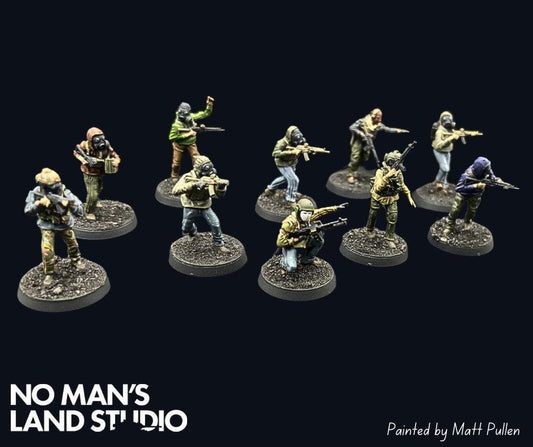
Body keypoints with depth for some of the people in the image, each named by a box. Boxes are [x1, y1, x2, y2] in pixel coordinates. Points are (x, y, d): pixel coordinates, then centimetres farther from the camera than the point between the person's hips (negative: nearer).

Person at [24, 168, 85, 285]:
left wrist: (70, 204, -52)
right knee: (47, 250, -8)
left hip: (64, 224, 1)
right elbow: (27, 211, -17)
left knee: (72, 243, 18)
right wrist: (39, 203, -35)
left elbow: (80, 211, -32)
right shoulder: (36, 192, -23)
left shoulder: (64, 192, -29)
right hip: (47, 225, -1)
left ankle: (76, 259, 49)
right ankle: (49, 273, 13)